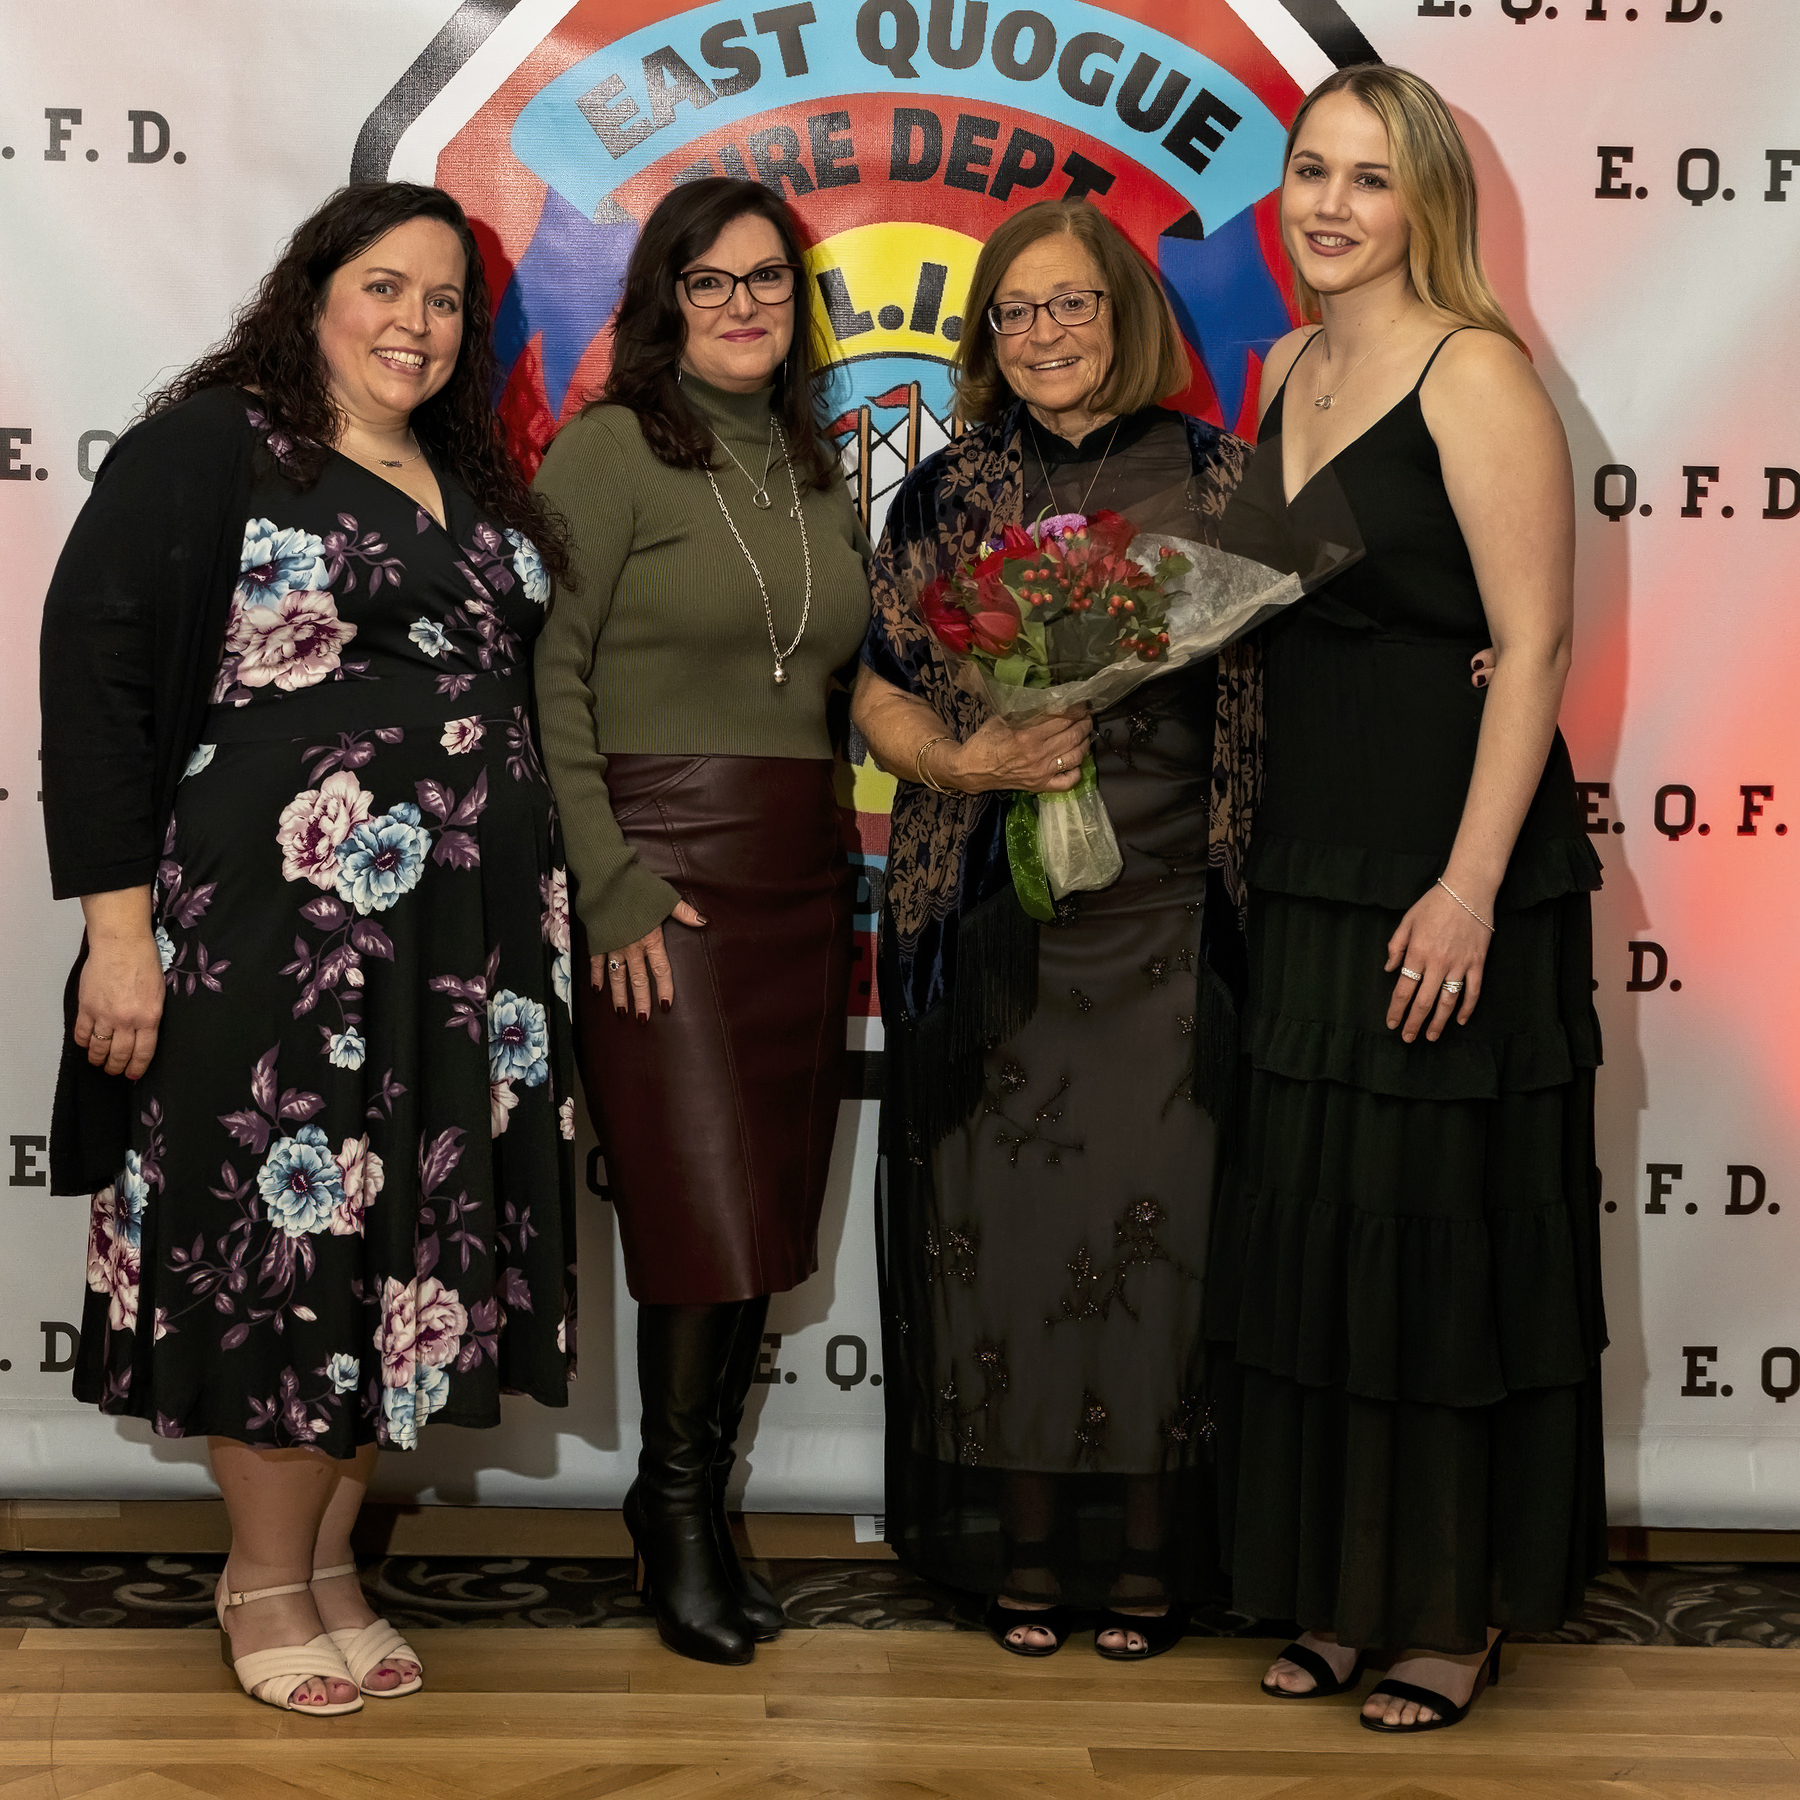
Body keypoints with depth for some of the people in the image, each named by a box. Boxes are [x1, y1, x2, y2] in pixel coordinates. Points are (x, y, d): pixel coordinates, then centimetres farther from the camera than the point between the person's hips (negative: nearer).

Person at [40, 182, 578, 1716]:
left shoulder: (481, 493, 16)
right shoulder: (209, 449, -3)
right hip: (275, 936, -6)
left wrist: (547, 921, 12)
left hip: (470, 944, 6)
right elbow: (96, 675, -9)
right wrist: (120, 922, -15)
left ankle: (331, 1560, 24)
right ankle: (266, 1580, 18)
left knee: (407, 1243, 8)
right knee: (284, 1237, -1)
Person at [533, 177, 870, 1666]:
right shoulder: (611, 448, -4)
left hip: (804, 874, 6)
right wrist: (607, 885, -15)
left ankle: (701, 1502, 22)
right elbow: (547, 675, -9)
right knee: (704, 1207, -5)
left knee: (773, 1208, 8)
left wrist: (855, 874, 9)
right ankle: (674, 1512, 15)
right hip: (664, 868, -6)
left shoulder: (818, 472, 15)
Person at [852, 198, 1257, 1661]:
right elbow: (881, 693, 7)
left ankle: (1146, 1558, 13)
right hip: (995, 923, 1)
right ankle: (1023, 1555, 16)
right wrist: (970, 762, -11)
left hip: (1173, 920, 0)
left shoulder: (1216, 480, 6)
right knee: (1007, 1223, 2)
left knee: (1156, 1222, -1)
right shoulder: (949, 495, 8)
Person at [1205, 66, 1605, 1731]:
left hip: (1448, 871, -7)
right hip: (1305, 871, 7)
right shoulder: (1288, 372, 12)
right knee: (1308, 1231, 12)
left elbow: (1533, 646, -15)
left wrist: (1470, 886, -21)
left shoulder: (1472, 373, -10)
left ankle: (1458, 1608, 19)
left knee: (1444, 1234, 3)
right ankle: (1337, 1588, 27)